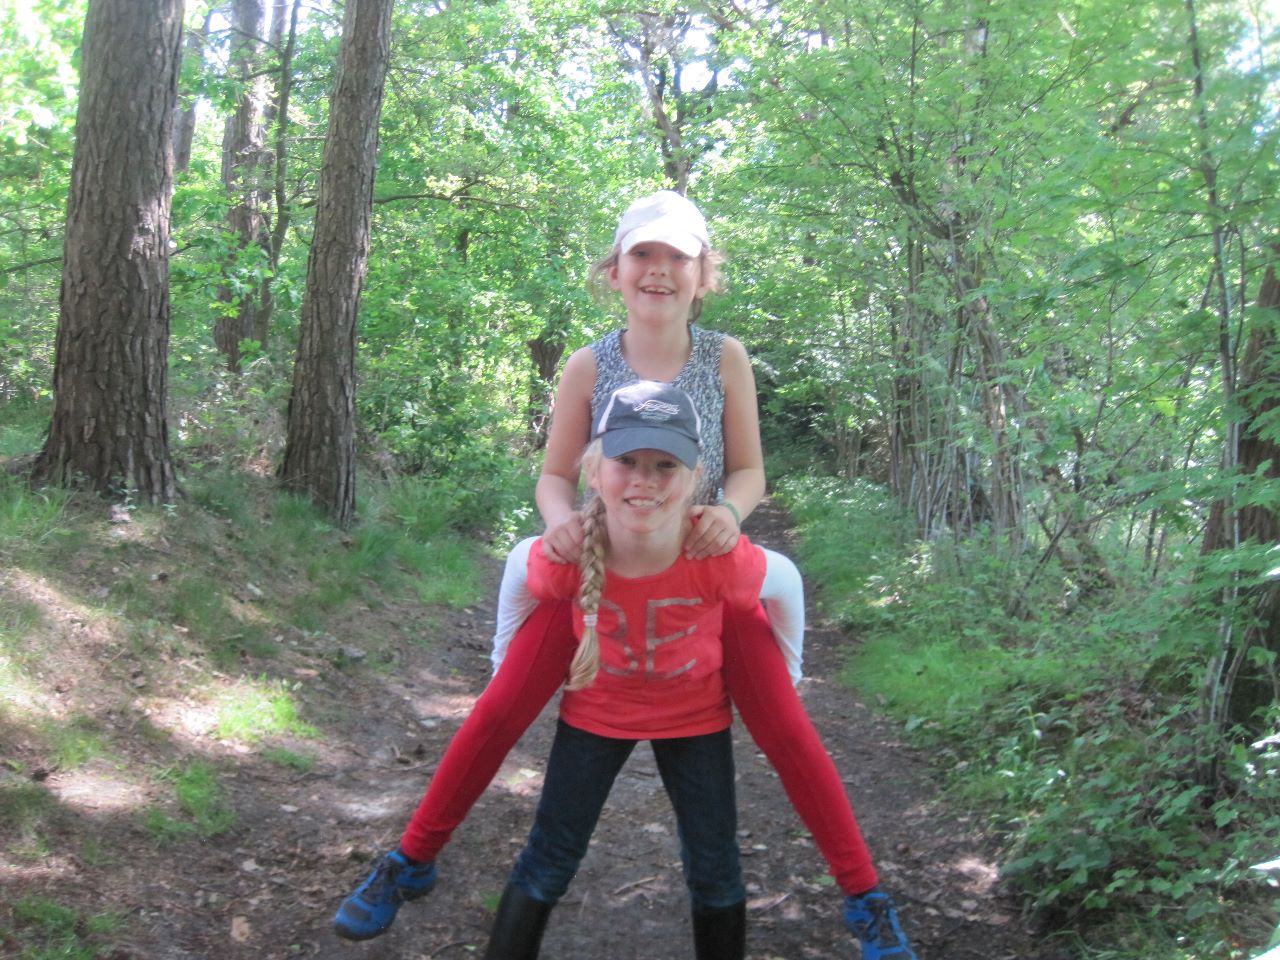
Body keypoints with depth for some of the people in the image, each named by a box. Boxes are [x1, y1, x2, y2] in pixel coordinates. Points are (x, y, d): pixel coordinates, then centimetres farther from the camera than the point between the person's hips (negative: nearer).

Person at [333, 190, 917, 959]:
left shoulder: (725, 360, -5)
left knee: (788, 731, -5)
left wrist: (728, 511, -24)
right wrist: (561, 519, -21)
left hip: (706, 568, 0)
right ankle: (410, 865, 15)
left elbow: (750, 470, -1)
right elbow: (556, 475, 2)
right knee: (499, 713, -5)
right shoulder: (589, 367, -4)